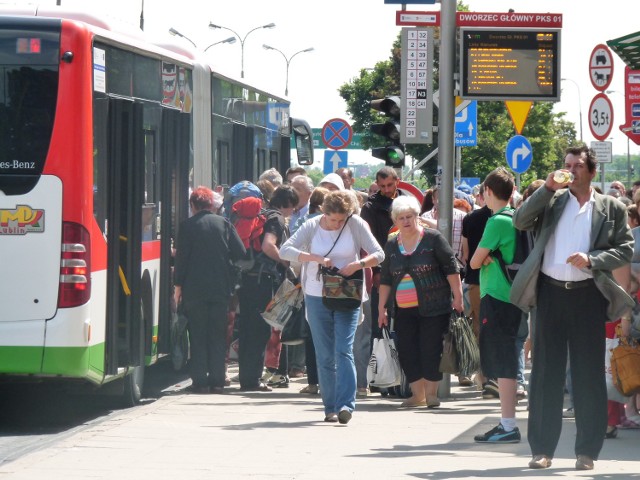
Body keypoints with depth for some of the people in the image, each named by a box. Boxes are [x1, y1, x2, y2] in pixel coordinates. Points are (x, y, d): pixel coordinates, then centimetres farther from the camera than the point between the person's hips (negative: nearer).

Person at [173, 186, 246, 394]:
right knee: (218, 336, 8)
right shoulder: (224, 223, 2)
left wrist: (178, 285, 2)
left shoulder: (187, 226, -5)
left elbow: (181, 256, -5)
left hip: (195, 289, -2)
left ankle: (200, 381, -1)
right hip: (220, 289, 2)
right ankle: (217, 381, 5)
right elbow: (239, 252, 0)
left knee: (198, 336, 3)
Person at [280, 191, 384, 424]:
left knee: (344, 350, -13)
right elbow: (285, 250, -12)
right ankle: (330, 407, 10)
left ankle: (345, 405, -19)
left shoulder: (356, 225, -3)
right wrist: (316, 258, -23)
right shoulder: (312, 226, -2)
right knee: (325, 356, 4)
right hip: (317, 297, 2)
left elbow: (379, 254, -3)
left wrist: (358, 264, -22)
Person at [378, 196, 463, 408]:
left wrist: (458, 297, -9)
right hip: (404, 310, 5)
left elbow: (451, 268, -4)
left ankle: (431, 393, 6)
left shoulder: (433, 239, -4)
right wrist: (382, 307, 14)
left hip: (433, 308, -5)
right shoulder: (392, 245, 11)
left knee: (431, 350, -5)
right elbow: (385, 279, 17)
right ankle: (417, 394, 12)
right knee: (407, 351, 2)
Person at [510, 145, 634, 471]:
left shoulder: (611, 208, 7)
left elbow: (626, 249, 2)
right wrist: (547, 188, -10)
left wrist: (592, 260, -13)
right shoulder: (551, 200, 10)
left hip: (587, 295, -1)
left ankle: (587, 450, 7)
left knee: (588, 374, 2)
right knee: (546, 372, 3)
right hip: (551, 292, 1)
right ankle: (542, 449, 8)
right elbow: (520, 222, -3)